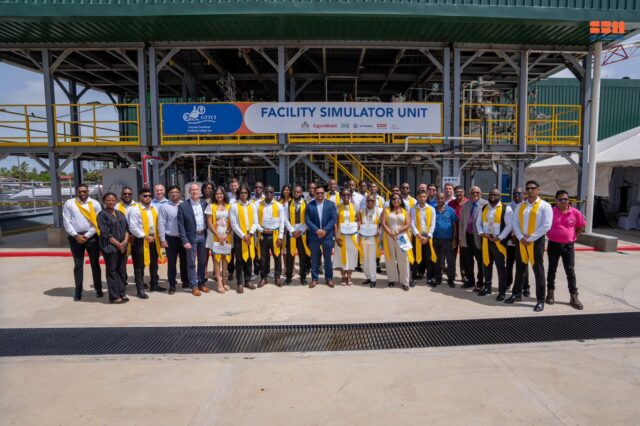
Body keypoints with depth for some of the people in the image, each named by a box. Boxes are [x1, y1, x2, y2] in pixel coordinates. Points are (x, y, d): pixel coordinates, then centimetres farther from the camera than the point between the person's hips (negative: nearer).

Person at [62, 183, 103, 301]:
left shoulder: (95, 204, 1)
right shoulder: (69, 203, 2)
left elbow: (98, 222, -4)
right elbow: (66, 222, -2)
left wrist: (87, 235, -10)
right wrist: (76, 235, -10)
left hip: (92, 236, 0)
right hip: (76, 237, 0)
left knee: (95, 263, 6)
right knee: (78, 265, 7)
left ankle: (98, 289, 15)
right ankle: (78, 291, 14)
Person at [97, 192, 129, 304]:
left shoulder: (120, 213, 14)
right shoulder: (102, 214, -4)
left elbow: (126, 228, 10)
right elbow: (105, 233, -10)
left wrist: (125, 241, -7)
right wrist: (118, 244, -12)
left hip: (122, 246, 6)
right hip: (110, 247, -6)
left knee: (122, 270, 8)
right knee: (112, 271, 0)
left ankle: (122, 293, 16)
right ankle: (114, 296, 6)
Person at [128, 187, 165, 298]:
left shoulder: (154, 209, 11)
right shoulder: (135, 210, -10)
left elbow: (157, 223, 14)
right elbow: (133, 227, -16)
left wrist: (158, 236, 4)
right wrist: (145, 236, -17)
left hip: (153, 239, 7)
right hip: (141, 240, -6)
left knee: (154, 264, 16)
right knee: (140, 266, -1)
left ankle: (154, 285, 29)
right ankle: (140, 289, 6)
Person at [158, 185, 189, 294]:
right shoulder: (164, 206, -2)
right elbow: (161, 224, -3)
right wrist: (162, 239, -7)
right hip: (171, 238, -2)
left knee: (184, 261, 12)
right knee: (171, 262, 4)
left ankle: (185, 282, 27)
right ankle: (172, 285, 13)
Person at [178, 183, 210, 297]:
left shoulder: (205, 203, 4)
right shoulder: (183, 206, -5)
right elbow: (181, 224, -7)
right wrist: (185, 241, -12)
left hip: (204, 235, 3)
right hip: (191, 237, -3)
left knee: (203, 262, 13)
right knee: (192, 263, 4)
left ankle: (202, 283, 26)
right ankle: (194, 286, 15)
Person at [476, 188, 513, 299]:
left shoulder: (506, 209, -7)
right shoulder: (483, 208, 11)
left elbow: (509, 225, -11)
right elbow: (478, 222, 14)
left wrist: (499, 237, -17)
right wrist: (481, 232, -4)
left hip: (499, 242, -5)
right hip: (486, 241, 5)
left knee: (501, 267, 0)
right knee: (486, 265, 13)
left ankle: (502, 291, 9)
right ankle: (487, 287, 27)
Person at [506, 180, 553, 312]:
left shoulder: (544, 206, -6)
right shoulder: (520, 206, 10)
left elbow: (546, 225, -14)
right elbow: (515, 222, 6)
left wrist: (530, 238, -15)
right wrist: (521, 237, -9)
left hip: (536, 241, -5)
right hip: (521, 241, 5)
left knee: (538, 271, 1)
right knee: (520, 269, 13)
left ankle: (540, 300, 8)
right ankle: (516, 294, 26)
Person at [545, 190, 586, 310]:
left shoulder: (575, 212, -4)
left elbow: (581, 227, 10)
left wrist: (573, 237, 5)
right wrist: (550, 235, 2)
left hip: (568, 246, 1)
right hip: (553, 245, 0)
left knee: (570, 271, 3)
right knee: (552, 269, 10)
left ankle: (574, 297, 9)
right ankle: (550, 293, 23)